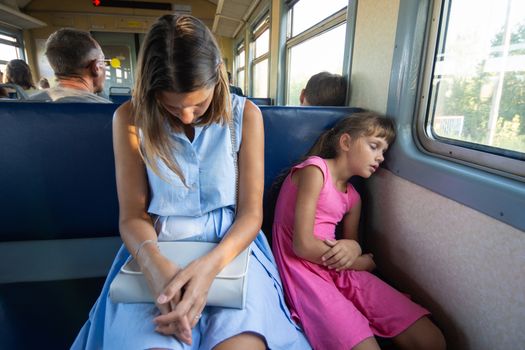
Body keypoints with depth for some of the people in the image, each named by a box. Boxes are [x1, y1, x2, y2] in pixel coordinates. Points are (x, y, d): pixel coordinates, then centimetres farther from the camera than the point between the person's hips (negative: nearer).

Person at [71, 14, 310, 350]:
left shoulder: (244, 115, -4)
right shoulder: (131, 117, -3)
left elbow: (251, 212, -5)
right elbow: (133, 215, -3)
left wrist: (210, 264, -24)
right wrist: (155, 263, -25)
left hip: (229, 245, 0)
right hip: (156, 249, 1)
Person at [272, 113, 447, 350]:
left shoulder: (353, 196, 14)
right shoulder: (314, 169, -10)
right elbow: (303, 245, -17)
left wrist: (353, 247, -10)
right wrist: (365, 262, -3)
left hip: (341, 273, 7)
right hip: (304, 272, -6)